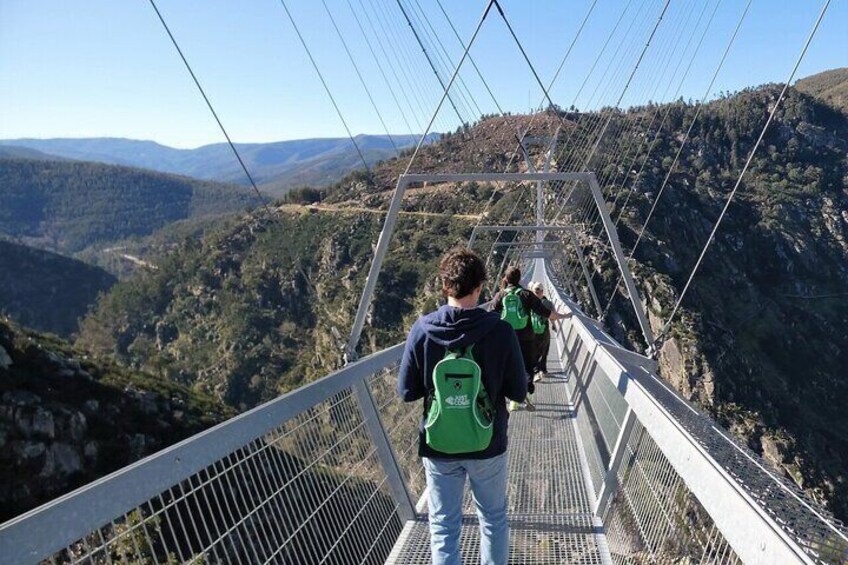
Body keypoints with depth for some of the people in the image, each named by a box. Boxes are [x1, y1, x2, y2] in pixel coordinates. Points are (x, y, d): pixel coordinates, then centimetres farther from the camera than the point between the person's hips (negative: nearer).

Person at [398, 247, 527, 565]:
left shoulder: (422, 329, -14)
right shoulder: (500, 330, -16)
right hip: (488, 444, 0)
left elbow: (406, 392, -9)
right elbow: (518, 393, -9)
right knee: (494, 519, 22)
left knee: (443, 527, 15)